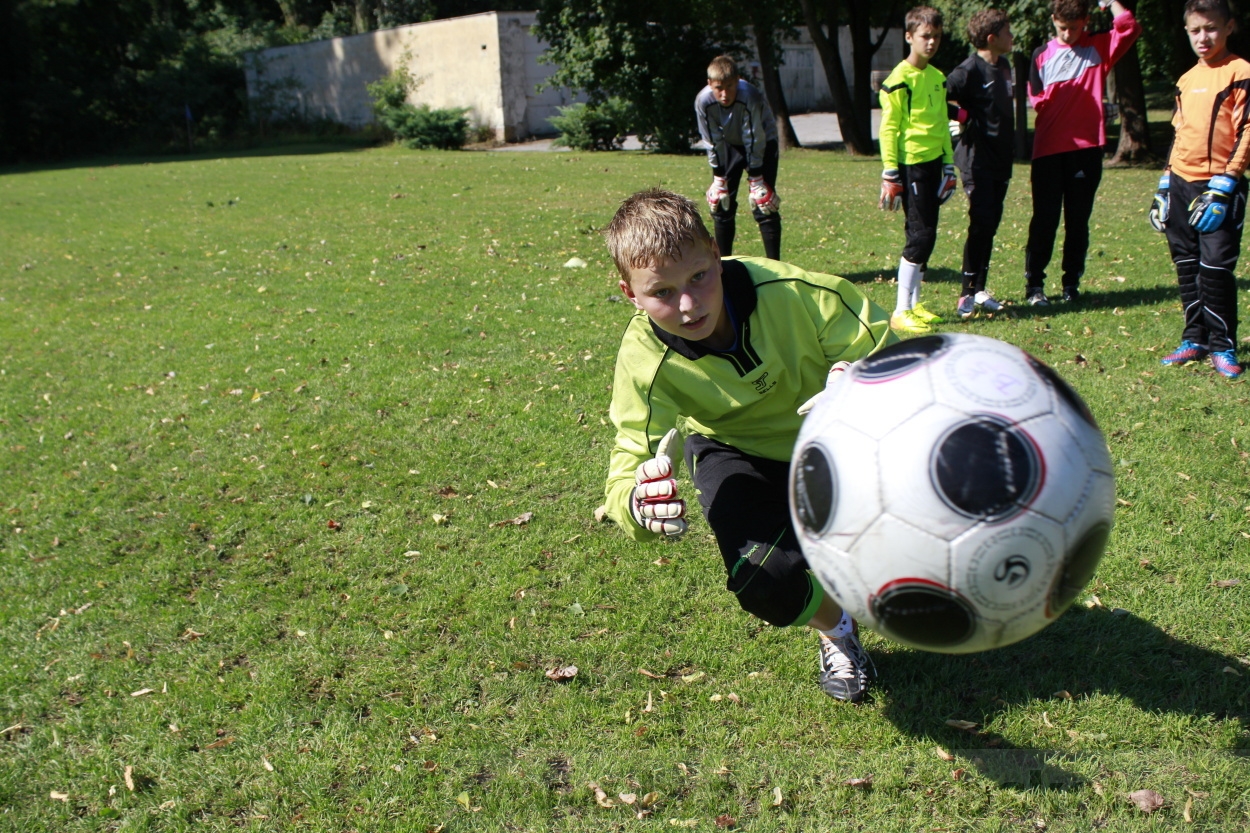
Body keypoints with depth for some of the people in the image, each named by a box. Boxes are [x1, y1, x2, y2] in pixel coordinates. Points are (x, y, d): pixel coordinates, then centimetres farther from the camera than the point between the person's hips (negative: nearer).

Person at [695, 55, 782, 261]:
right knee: (721, 203, 1)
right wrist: (719, 179, -12)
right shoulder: (703, 101, -27)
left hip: (762, 143, -4)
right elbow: (713, 143, -15)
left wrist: (756, 181, -23)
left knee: (763, 205, -13)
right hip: (730, 145, 4)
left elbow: (754, 142, -28)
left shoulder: (750, 97, -36)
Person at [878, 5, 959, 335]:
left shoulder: (937, 78, 14)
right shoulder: (899, 80, -9)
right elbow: (888, 129, -11)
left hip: (933, 163, 8)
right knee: (921, 236, -10)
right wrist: (890, 175, -14)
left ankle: (913, 304, 18)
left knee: (923, 236, 10)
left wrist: (949, 166, 19)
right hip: (911, 165, -8)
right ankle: (901, 311, -5)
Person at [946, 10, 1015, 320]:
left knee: (990, 225, 9)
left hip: (1001, 160, 8)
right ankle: (967, 294, -5)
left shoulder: (1004, 67, 13)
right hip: (977, 159, -8)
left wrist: (1011, 150, 18)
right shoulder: (970, 70, -13)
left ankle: (979, 289, 17)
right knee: (981, 224, -11)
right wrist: (961, 118, -10)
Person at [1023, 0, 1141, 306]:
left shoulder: (1099, 48, 7)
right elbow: (1036, 100, 5)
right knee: (1044, 219, -1)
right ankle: (1034, 284, 5)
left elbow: (1129, 27, -10)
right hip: (1049, 148, 0)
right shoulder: (1042, 55, 8)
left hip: (1086, 147, 0)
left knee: (1078, 219, 6)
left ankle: (1072, 283, 14)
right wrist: (1044, 97, -13)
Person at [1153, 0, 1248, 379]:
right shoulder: (1186, 80, 15)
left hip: (1218, 186, -6)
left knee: (1216, 267, -9)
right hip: (1181, 184, 6)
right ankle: (1194, 340, 17)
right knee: (1187, 267, 8)